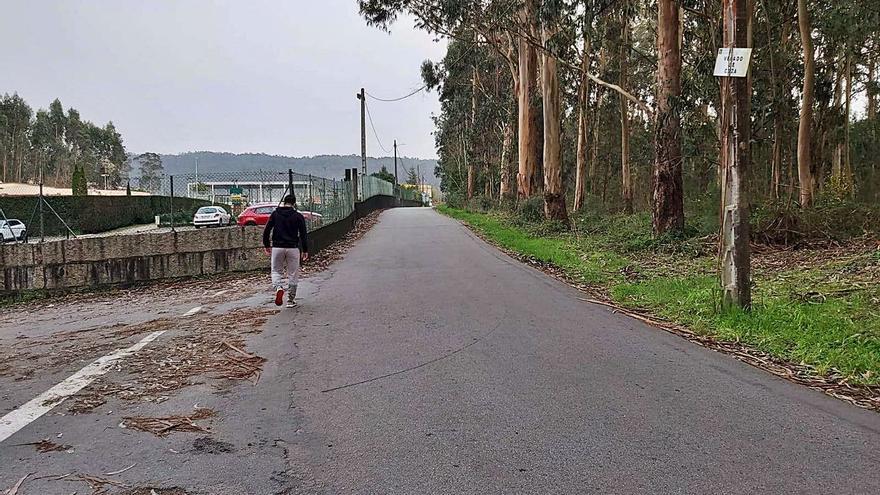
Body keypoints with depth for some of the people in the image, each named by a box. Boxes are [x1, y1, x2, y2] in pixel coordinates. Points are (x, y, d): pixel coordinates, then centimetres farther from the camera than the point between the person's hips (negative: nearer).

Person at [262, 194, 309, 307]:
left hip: (277, 248, 1)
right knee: (293, 274, 8)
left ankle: (278, 288, -16)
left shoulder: (275, 214, 4)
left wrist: (267, 246, 14)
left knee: (276, 271, 14)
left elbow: (266, 231, 3)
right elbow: (303, 235, -1)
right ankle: (291, 300, 11)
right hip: (293, 248, -1)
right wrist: (305, 250, 5)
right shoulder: (298, 216, 0)